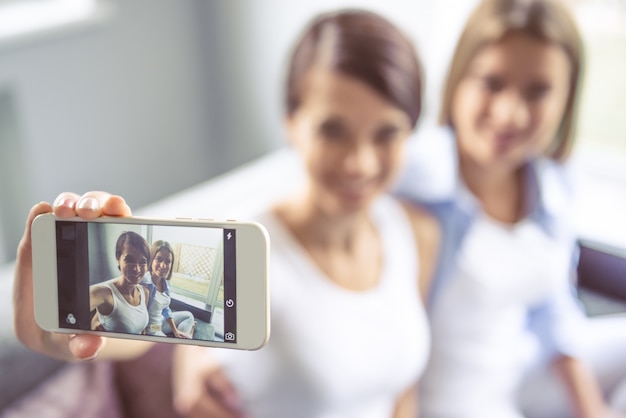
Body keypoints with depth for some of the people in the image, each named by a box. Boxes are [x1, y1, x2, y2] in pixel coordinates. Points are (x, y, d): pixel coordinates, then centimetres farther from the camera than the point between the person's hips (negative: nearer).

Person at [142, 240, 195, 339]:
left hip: (161, 321, 9)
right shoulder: (145, 283, -29)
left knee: (188, 316, 23)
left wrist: (176, 331, 10)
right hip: (150, 330, -9)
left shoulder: (165, 282, -2)